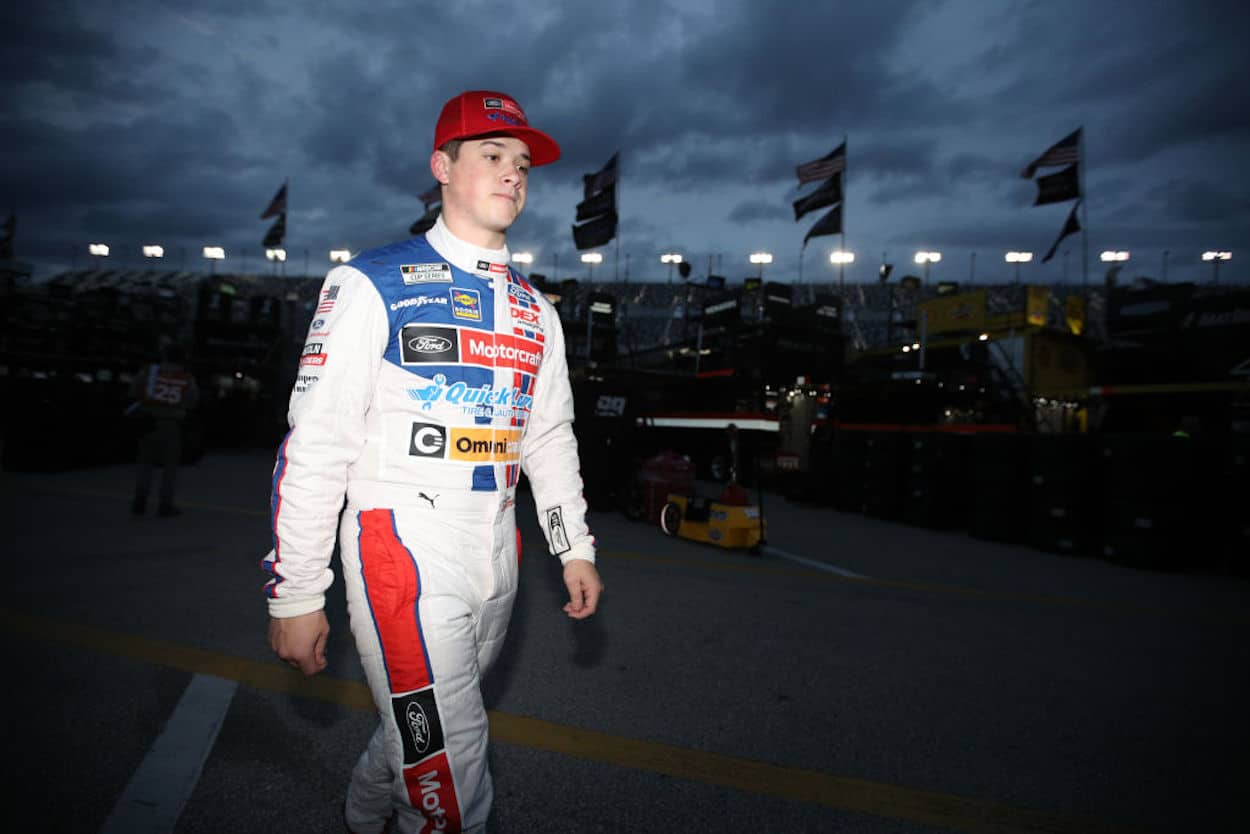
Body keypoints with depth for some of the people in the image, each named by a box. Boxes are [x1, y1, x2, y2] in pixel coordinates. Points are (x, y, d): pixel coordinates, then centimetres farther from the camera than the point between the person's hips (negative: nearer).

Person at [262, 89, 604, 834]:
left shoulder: (536, 311, 12)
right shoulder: (374, 285, -6)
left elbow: (550, 437, 16)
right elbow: (315, 444, -9)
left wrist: (575, 548, 13)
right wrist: (296, 594, -9)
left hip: (496, 554, 6)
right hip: (401, 547, -5)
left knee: (428, 724, 18)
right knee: (450, 765, -4)